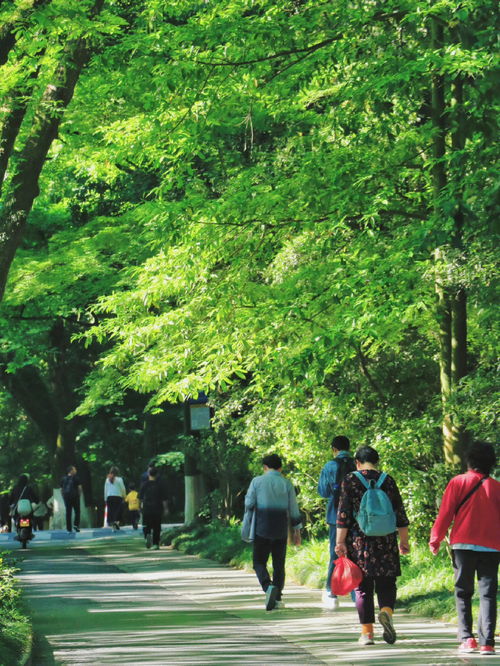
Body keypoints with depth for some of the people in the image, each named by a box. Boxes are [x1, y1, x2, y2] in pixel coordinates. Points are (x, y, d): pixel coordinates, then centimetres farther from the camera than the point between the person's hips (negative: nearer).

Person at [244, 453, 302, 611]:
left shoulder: (257, 481, -2)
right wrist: (296, 530, 12)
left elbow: (248, 504, -3)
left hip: (262, 529, -2)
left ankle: (268, 586, -22)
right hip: (281, 531, 2)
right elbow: (293, 509, 5)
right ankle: (277, 599, 8)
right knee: (279, 564, 10)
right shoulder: (286, 484, 3)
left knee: (259, 562, 4)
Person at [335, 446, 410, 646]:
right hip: (385, 541, 1)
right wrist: (403, 541, 12)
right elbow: (400, 513, 4)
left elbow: (343, 515, -6)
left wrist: (340, 542, -3)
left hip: (359, 541, -1)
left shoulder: (350, 481, -1)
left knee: (363, 587, 5)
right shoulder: (387, 481, 3)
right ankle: (386, 611, -21)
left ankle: (367, 632, 3)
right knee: (386, 583, 9)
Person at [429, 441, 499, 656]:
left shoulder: (458, 482, 0)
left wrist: (435, 539, 7)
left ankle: (467, 638, -3)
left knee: (463, 592, 8)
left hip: (463, 544, -1)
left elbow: (445, 514, -2)